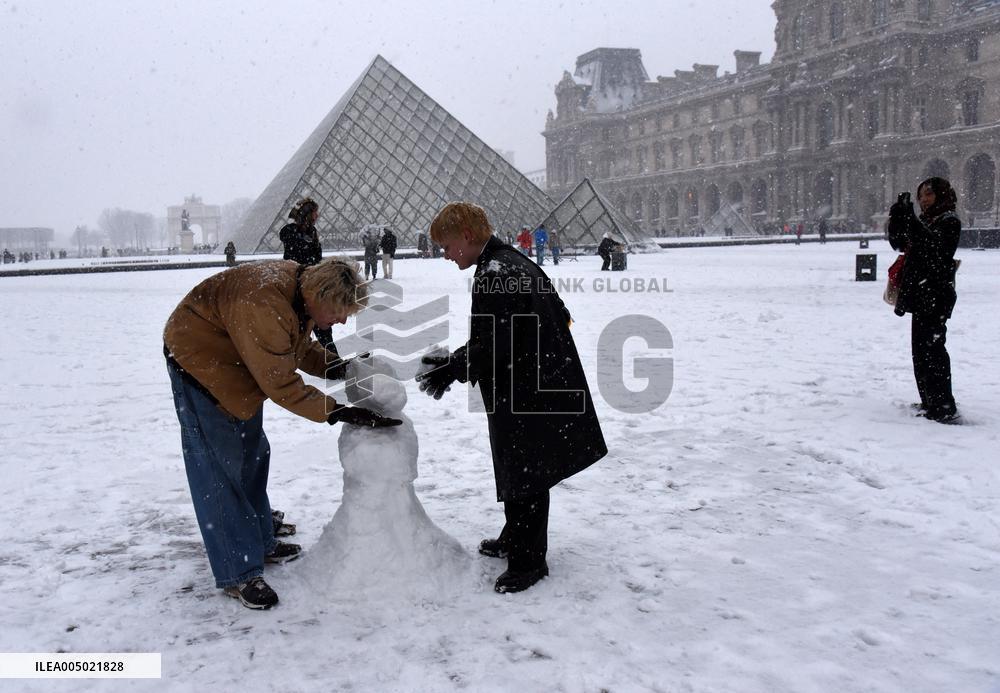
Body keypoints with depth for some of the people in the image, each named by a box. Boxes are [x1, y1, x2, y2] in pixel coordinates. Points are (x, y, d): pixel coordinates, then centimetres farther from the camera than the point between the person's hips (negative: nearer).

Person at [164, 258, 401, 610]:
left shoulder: (304, 286, -9)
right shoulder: (265, 307, -37)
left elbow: (298, 346, 5)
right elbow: (281, 384, -33)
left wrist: (335, 366, -11)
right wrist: (339, 412, -32)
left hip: (238, 364, 10)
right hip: (199, 359, -10)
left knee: (252, 455, 16)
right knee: (219, 466, -9)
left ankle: (260, 543, 30)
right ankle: (238, 574, -4)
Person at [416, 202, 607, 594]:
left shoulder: (494, 275, -21)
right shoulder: (517, 263, 11)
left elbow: (492, 345, -26)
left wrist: (454, 369, -13)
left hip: (526, 395, -10)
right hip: (540, 386, 10)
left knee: (524, 474, 0)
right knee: (517, 470, 21)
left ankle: (528, 560, 12)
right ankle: (516, 539, 36)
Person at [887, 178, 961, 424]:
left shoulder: (949, 221, -6)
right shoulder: (924, 220, 18)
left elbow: (934, 245, -24)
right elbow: (899, 244, 13)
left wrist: (909, 219, -31)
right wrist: (897, 219, -3)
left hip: (936, 295, -9)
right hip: (920, 295, 9)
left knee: (932, 348, -14)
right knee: (920, 349, 12)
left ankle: (945, 408, -14)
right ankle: (930, 403, 20)